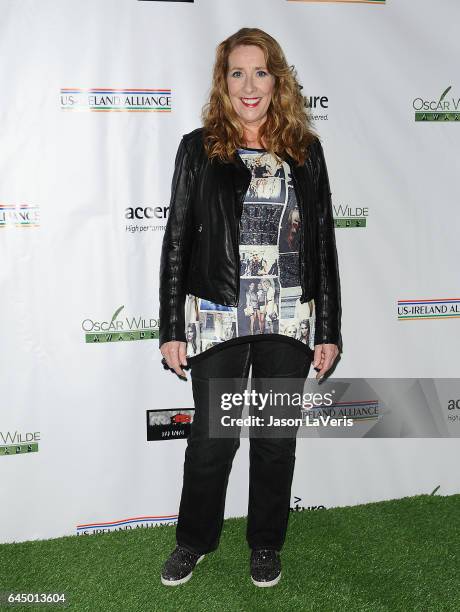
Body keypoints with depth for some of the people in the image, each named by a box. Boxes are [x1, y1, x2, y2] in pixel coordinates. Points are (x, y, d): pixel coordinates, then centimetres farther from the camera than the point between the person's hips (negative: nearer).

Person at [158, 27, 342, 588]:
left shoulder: (305, 151, 5)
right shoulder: (199, 148, 1)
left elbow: (323, 243, 5)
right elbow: (177, 241, 0)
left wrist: (328, 330, 3)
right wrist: (171, 330, -4)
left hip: (289, 324, 2)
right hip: (218, 320, -1)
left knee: (277, 437, 12)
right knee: (211, 437, 8)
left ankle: (266, 543, 34)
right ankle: (195, 540, 32)